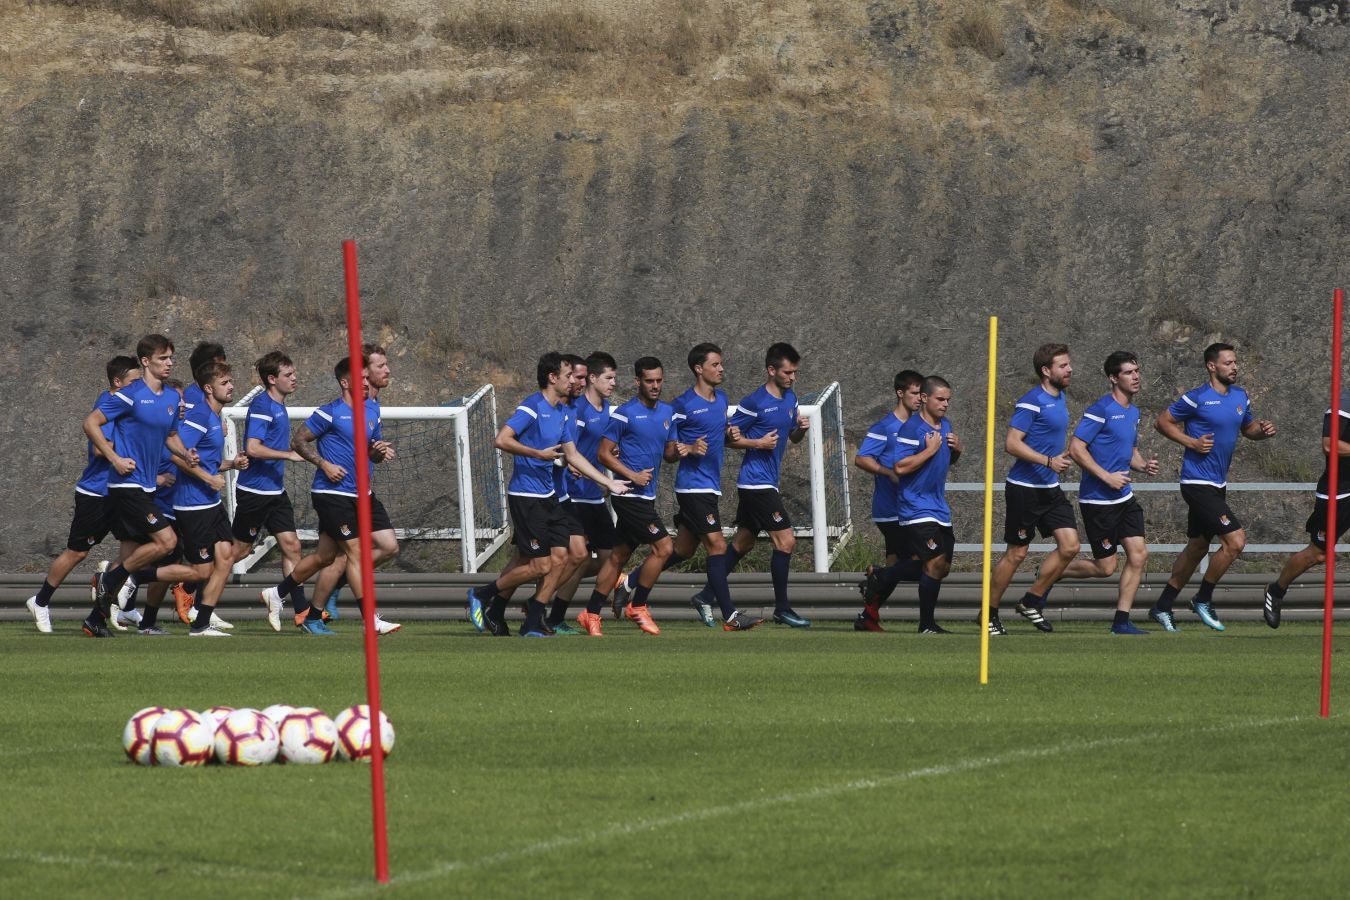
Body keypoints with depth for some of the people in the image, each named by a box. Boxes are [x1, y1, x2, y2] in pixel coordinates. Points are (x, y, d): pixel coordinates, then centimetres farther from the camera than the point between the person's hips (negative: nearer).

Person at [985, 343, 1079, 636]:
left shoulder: (1060, 398, 12)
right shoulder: (1031, 402, -16)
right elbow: (1012, 443, -21)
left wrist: (1062, 457, 14)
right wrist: (1049, 461, -25)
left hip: (1050, 489, 8)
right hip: (1025, 488, -8)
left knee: (1069, 546, -2)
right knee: (1017, 553, -2)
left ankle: (1032, 602, 11)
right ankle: (989, 613, 12)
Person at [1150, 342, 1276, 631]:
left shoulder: (1240, 397, 8)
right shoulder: (1197, 398, -14)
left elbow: (1247, 428, 22)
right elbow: (1163, 422, -6)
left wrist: (1263, 430, 0)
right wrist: (1192, 442, -17)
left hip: (1218, 485, 9)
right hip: (1198, 484, -9)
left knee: (1197, 547, 16)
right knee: (1235, 540, -15)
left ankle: (1162, 607, 26)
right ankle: (1203, 599, 1)